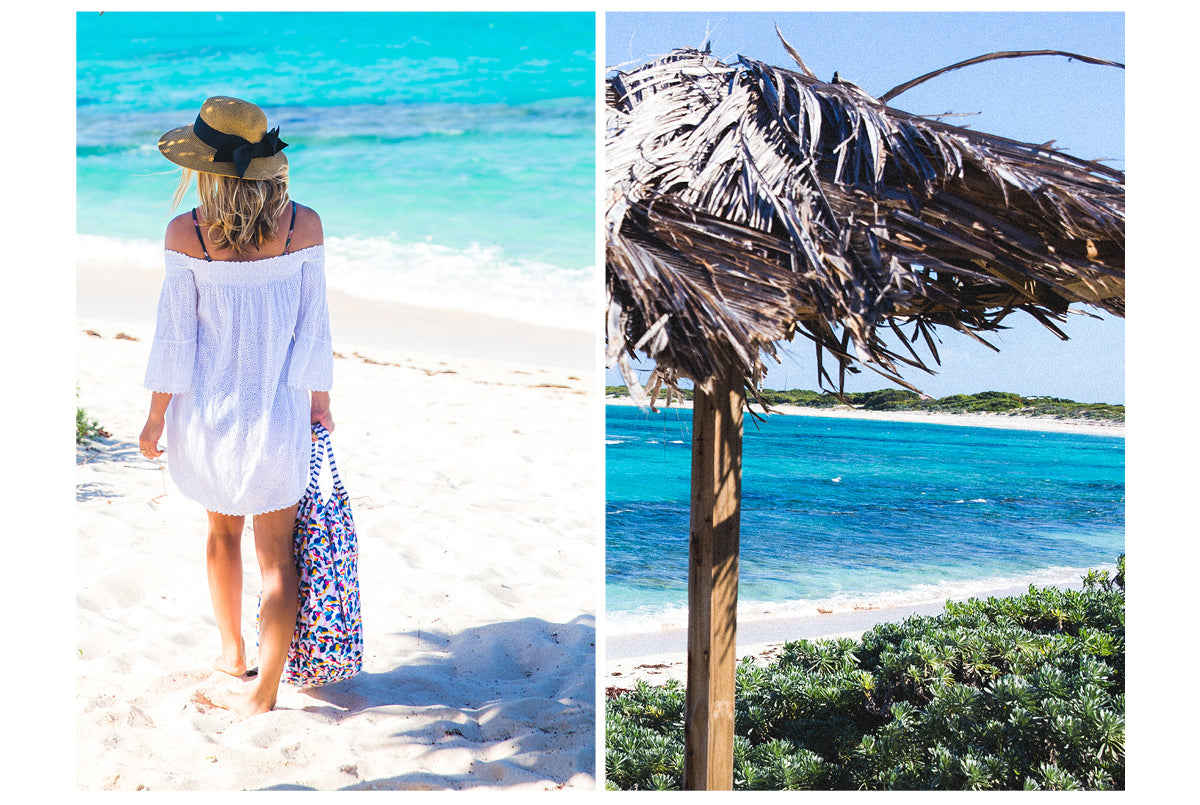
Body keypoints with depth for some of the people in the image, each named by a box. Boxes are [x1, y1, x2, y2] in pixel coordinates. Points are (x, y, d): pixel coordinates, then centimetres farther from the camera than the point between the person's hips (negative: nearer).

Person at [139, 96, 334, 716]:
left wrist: (156, 416, 4)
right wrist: (320, 402, 8)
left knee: (222, 528, 25)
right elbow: (312, 326, -4)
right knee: (276, 553, 9)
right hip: (277, 415, -1)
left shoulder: (186, 233, -13)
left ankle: (232, 653, 40)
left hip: (206, 411, 1)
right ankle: (263, 692, 13)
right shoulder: (303, 225, -11)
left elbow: (176, 335, -8)